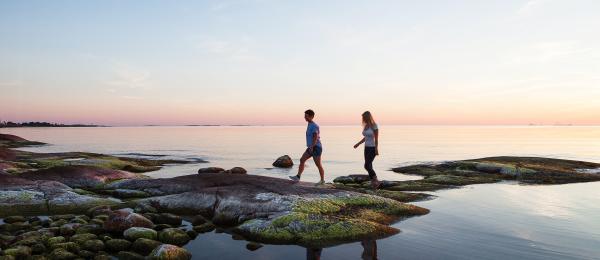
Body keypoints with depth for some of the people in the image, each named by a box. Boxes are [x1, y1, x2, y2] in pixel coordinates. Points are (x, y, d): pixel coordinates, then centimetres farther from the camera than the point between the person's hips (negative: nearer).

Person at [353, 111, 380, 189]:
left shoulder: (374, 126, -15)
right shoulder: (365, 126, 9)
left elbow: (376, 139, -17)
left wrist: (376, 150, -22)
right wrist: (358, 144, 17)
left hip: (373, 148, -8)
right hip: (367, 148, 8)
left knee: (367, 166, -14)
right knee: (369, 166, 5)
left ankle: (375, 180, 4)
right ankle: (373, 182, 13)